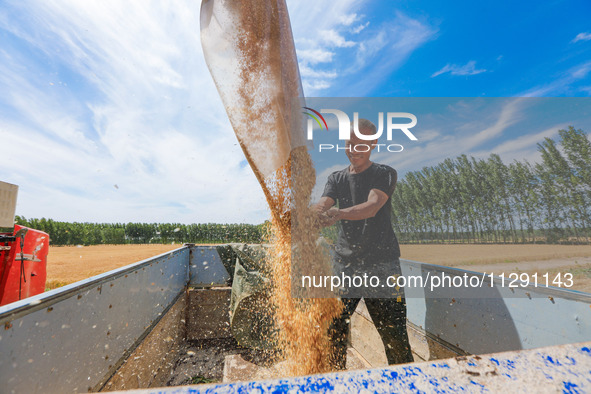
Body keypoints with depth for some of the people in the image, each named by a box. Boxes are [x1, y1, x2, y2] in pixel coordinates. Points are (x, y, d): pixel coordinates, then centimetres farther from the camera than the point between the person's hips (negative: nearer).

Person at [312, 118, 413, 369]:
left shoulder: (385, 174, 1)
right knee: (333, 328, 6)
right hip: (344, 264, 3)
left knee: (394, 333, 7)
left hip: (382, 265, -2)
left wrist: (339, 214, -37)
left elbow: (373, 206, -18)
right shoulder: (336, 178, 11)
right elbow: (323, 204, -7)